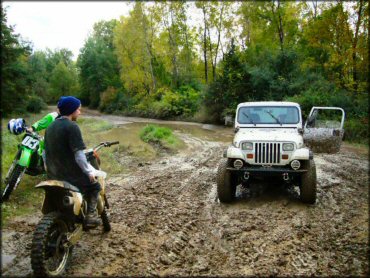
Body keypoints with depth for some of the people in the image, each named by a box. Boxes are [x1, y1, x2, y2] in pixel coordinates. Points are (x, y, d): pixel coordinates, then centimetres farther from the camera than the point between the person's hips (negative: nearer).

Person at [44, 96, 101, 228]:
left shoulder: (50, 127, 8)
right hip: (71, 173, -8)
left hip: (53, 174, 8)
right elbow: (79, 155, -22)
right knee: (95, 186, 16)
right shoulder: (72, 127, -18)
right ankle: (91, 216, 4)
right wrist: (89, 172, -12)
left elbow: (47, 151, 15)